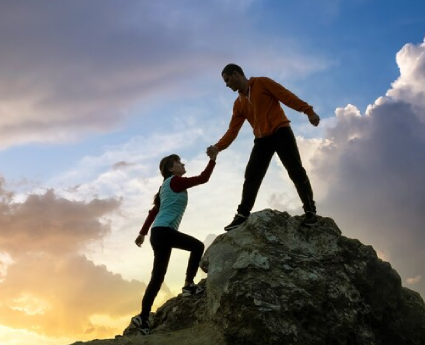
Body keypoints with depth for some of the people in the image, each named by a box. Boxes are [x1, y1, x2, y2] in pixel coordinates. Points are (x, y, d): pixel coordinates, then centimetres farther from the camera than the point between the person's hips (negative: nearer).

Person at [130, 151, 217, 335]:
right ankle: (188, 285, -7)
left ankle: (143, 317, 3)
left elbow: (154, 211, 26)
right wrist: (212, 160, 1)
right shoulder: (175, 181, -2)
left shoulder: (167, 186, 26)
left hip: (159, 233, 9)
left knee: (157, 278, 5)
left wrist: (143, 233, 27)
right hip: (163, 231, -9)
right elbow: (203, 179, -7)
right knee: (197, 246, -5)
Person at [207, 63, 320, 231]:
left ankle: (310, 211, -5)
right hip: (262, 139, 6)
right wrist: (218, 147, -5)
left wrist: (308, 111, -18)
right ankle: (242, 216, 3)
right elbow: (232, 130, 9)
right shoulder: (238, 104, 15)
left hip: (280, 131, -6)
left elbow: (287, 96, -9)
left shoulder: (262, 83, -2)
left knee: (295, 171, -9)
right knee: (251, 177, 0)